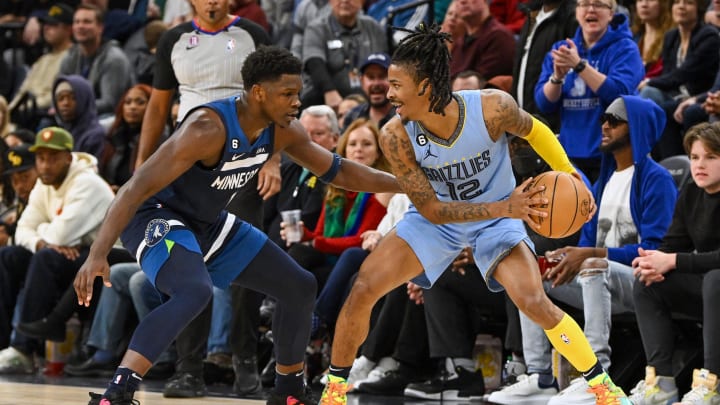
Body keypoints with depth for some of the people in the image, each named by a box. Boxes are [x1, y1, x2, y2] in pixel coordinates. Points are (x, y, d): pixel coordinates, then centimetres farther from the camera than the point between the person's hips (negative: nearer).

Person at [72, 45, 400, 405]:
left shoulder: (281, 131, -6)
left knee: (299, 287, 9)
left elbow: (336, 171, 11)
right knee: (195, 291, -38)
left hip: (210, 223, 9)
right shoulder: (208, 128, -31)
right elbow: (138, 187, -33)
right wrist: (98, 254, -40)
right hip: (157, 217, -9)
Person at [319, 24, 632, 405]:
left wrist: (569, 175, -11)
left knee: (534, 302, -21)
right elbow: (431, 209, -21)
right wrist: (504, 208, -30)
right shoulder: (396, 137, -27)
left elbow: (532, 129, -5)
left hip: (498, 217, -1)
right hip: (436, 218, 1)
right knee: (363, 290, -11)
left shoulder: (492, 108, -30)